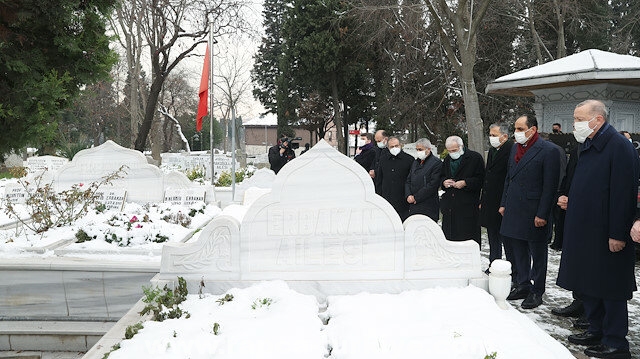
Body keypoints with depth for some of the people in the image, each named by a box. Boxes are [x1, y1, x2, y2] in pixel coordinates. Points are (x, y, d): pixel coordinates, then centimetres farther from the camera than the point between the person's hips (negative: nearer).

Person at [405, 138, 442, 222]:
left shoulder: (436, 163, -5)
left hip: (428, 206, -6)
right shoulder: (415, 162, 19)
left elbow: (433, 185, -13)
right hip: (413, 206, 6)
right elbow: (408, 181, 18)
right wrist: (408, 195, -1)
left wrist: (416, 197, -11)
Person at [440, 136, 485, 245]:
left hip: (468, 206, -6)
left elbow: (481, 179, -6)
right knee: (448, 235, 8)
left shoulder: (475, 158, -3)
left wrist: (465, 183, -16)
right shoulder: (447, 159, 16)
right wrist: (443, 182, 4)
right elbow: (442, 177, 26)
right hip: (449, 206, 6)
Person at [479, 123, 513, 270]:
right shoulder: (492, 150, 14)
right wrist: (482, 201, 17)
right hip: (490, 205, 9)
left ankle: (513, 270, 9)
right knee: (493, 237, 16)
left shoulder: (512, 151, -14)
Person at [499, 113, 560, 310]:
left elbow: (550, 186, -15)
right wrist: (503, 204, 13)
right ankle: (522, 285, 29)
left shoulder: (548, 151, -13)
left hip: (535, 213, -7)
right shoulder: (515, 148, 9)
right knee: (519, 251, 16)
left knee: (538, 254, 7)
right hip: (514, 211, 7)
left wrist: (542, 214, -17)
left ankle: (537, 292, 17)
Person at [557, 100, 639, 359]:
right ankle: (596, 331, 31)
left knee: (610, 290, 1)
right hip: (585, 231, 9)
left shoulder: (619, 146, -16)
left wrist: (617, 235, -22)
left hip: (606, 234, -9)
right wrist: (572, 201, 11)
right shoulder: (587, 146, 12)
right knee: (587, 286, 17)